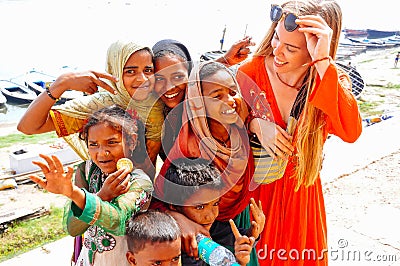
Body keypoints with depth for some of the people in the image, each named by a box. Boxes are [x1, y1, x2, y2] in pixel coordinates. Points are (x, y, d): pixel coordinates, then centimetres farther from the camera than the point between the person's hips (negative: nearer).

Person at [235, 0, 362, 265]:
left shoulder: (332, 81, -14)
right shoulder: (252, 70, -15)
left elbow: (351, 132, -34)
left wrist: (323, 62, -38)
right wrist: (254, 124, -24)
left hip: (301, 193, 1)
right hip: (252, 190, 0)